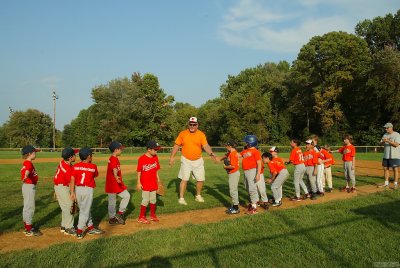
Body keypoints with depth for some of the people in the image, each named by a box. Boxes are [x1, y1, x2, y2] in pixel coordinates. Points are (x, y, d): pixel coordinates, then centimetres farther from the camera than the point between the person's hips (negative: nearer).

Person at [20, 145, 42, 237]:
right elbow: (27, 171, -44)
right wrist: (26, 176, -64)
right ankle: (29, 230, 3)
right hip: (29, 187, -10)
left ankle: (27, 227, 28)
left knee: (27, 207, 17)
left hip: (28, 186, 10)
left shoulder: (26, 163, 11)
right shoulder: (28, 163, -19)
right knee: (30, 207, -4)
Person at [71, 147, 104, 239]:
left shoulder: (75, 166, 1)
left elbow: (72, 180, -5)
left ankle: (91, 228, 26)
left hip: (78, 189, 4)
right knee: (85, 211, 5)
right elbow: (96, 175, 13)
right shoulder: (93, 166, -4)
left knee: (84, 209, 17)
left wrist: (72, 192, -4)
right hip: (88, 190, -4)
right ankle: (79, 232, 5)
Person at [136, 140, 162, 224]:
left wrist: (158, 179, 11)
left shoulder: (155, 158, 2)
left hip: (153, 183, 6)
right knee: (145, 200, 0)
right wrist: (138, 183, -11)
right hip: (145, 184, -6)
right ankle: (141, 217, 14)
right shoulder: (142, 159, -16)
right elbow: (139, 171, -11)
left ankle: (152, 215, 31)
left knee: (153, 199, 15)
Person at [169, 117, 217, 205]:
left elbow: (206, 145, -16)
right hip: (186, 160, -1)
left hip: (198, 161, 2)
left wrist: (211, 153, -34)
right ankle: (181, 198, 5)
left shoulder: (201, 134, -5)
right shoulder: (183, 133, -3)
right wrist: (172, 156, -6)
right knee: (184, 179, -4)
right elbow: (177, 145, 1)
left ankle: (198, 196, 29)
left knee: (201, 179, 7)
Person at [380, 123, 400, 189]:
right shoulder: (385, 135, 12)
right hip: (386, 156, 6)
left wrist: (388, 141, -26)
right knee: (385, 168, 7)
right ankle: (386, 183, 15)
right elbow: (381, 143, 8)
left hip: (394, 156, -6)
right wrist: (383, 141, -14)